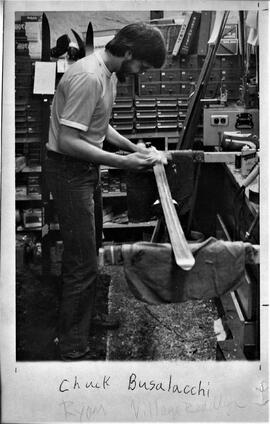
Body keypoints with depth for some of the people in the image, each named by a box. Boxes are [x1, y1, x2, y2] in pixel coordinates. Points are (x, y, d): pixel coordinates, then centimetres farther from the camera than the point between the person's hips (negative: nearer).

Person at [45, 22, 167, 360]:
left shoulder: (109, 73, 9)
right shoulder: (88, 78, -24)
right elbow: (68, 141, -26)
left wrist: (133, 147, 6)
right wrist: (122, 162, -24)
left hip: (86, 170, 10)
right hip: (69, 172, -10)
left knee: (84, 254, 22)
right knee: (83, 266, -5)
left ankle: (87, 319, 40)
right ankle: (73, 351, 8)